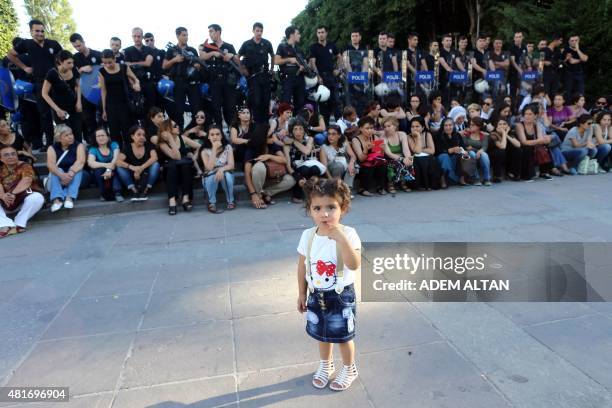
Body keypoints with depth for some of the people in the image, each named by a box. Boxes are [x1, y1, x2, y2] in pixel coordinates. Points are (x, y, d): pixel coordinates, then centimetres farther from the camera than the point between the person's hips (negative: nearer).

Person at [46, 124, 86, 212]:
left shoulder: (79, 145, -4)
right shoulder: (52, 148, -3)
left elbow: (80, 161, -22)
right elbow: (50, 164, -20)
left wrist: (70, 174, -40)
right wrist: (62, 175, -41)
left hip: (75, 176, -1)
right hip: (59, 176, 1)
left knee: (77, 169, -30)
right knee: (56, 171, -29)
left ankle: (70, 198, -45)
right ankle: (57, 199, -48)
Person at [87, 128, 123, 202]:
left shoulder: (114, 145, 0)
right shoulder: (93, 149, -2)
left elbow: (116, 158, -19)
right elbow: (90, 163, -22)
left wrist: (109, 169, -38)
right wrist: (105, 165, -39)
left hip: (113, 173, 0)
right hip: (100, 177, 0)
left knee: (116, 168, -31)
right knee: (98, 170, -31)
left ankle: (117, 193, -33)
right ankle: (104, 194, -17)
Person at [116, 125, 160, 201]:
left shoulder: (148, 145, -3)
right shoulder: (127, 147, -3)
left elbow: (154, 158, -21)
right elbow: (118, 162, -17)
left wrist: (141, 168, -32)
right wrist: (132, 167, -35)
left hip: (147, 176, 0)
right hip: (133, 177, 1)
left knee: (155, 164, -27)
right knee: (120, 168, -22)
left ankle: (145, 191, -20)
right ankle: (135, 191, -19)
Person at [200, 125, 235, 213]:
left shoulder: (227, 147, -7)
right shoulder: (205, 150, -12)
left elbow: (231, 165, -16)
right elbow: (209, 167, -25)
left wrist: (221, 169, -37)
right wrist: (214, 149, -26)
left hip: (225, 175, 1)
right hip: (210, 178, -1)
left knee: (226, 175, -34)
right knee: (213, 176, -36)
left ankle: (230, 200, -11)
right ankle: (212, 203, -15)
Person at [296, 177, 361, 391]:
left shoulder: (348, 234, -22)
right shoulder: (308, 235, -10)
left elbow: (354, 265, -34)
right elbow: (302, 267, 1)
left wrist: (340, 237, -42)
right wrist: (302, 294, 6)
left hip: (341, 296, -4)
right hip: (316, 295, 4)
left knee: (343, 336, 15)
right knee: (322, 334, 23)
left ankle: (349, 369, 42)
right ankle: (325, 365, 50)